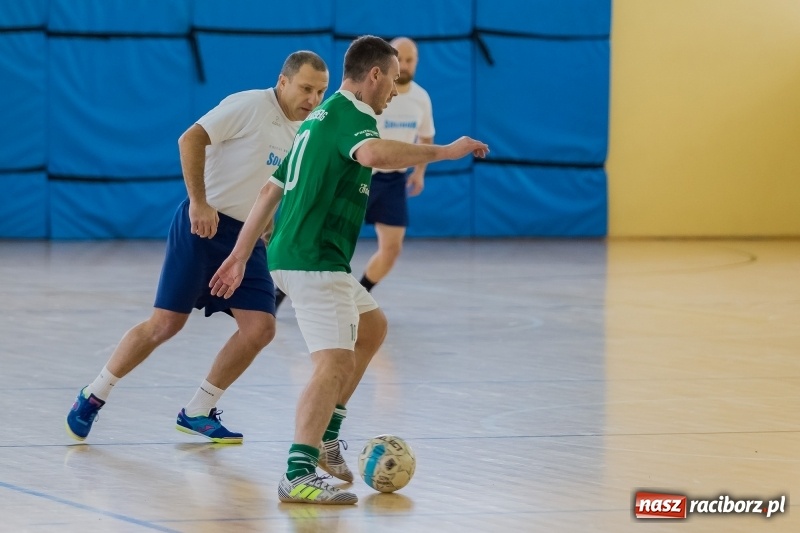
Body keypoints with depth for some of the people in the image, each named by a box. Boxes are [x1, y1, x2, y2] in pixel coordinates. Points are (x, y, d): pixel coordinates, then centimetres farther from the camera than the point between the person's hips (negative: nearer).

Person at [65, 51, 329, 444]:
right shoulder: (250, 106, -11)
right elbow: (191, 140, -18)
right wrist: (199, 202, -23)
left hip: (247, 236, 7)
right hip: (204, 224, -7)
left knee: (260, 328, -7)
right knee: (166, 323, -7)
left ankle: (197, 413, 6)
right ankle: (93, 397, 10)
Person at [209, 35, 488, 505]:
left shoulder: (321, 118, 19)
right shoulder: (352, 114, -11)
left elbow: (272, 189, 22)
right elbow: (373, 154, -37)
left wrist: (240, 255, 26)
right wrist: (444, 152, -29)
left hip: (294, 256, 11)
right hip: (315, 262, -11)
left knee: (372, 327, 26)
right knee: (335, 363, -19)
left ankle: (326, 435, 25)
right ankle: (298, 475, -29)